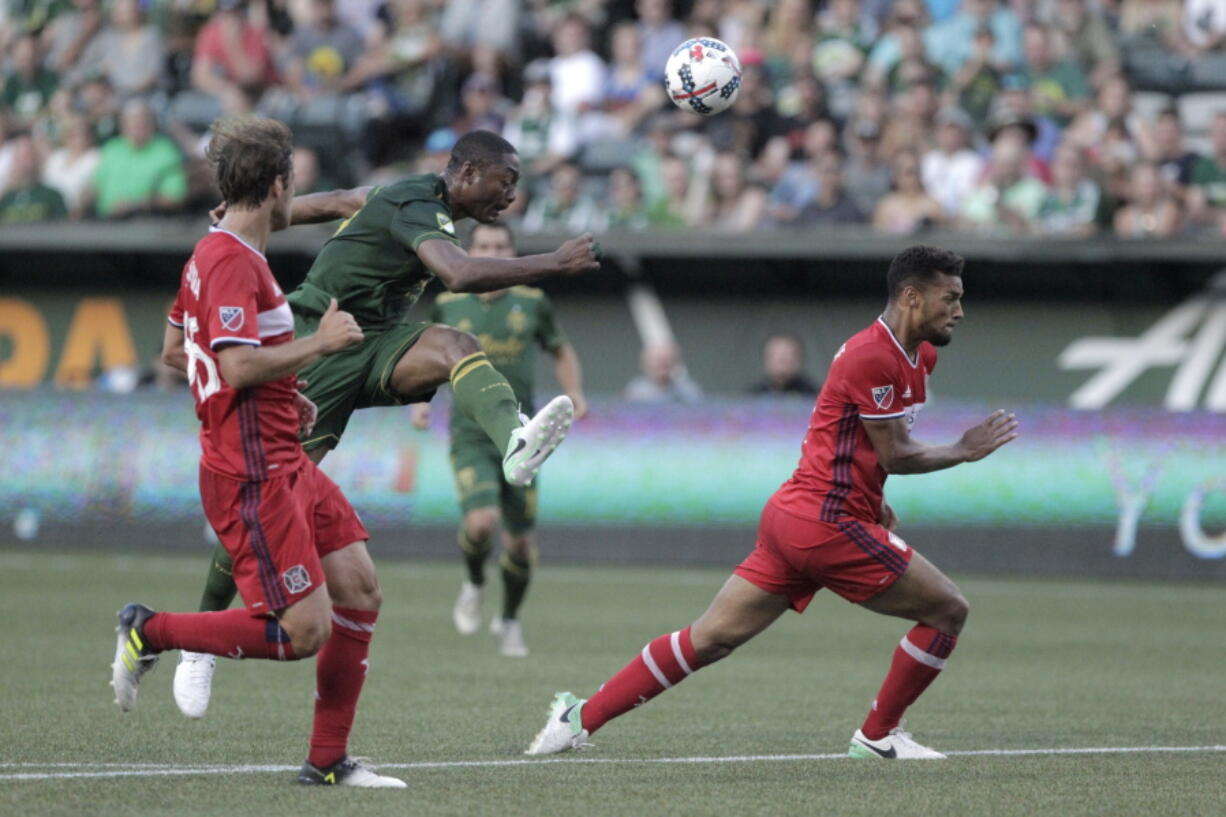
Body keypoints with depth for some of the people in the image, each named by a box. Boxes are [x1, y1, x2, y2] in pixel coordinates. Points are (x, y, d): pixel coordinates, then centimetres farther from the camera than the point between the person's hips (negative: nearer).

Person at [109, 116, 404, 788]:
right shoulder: (234, 263, -18)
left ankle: (328, 760, 13)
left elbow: (174, 350, 24)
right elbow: (239, 366, -28)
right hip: (253, 474, -11)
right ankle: (149, 632, 2)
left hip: (285, 464, 11)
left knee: (359, 591, 8)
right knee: (304, 631, -12)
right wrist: (320, 343, -15)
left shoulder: (214, 253, 14)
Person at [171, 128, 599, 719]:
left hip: (372, 344, 8)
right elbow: (460, 275, -36)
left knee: (455, 345, -25)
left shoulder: (406, 195, 12)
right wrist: (552, 265, -34)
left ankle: (515, 443, -54)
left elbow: (329, 203, 25)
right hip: (319, 351, -8)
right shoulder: (418, 210, -18)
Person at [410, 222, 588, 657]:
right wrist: (420, 401, 1)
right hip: (470, 437, -1)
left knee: (521, 542, 3)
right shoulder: (448, 304, 2)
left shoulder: (532, 303, 2)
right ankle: (474, 584, 9)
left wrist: (575, 393, -1)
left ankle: (509, 620, 29)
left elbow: (562, 351, 16)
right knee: (481, 522, -24)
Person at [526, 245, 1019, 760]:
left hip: (791, 518, 10)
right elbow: (896, 455, -14)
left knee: (710, 639, 8)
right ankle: (878, 736, 11)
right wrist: (966, 451, -2)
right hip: (829, 526, -10)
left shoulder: (918, 355, 15)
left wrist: (873, 501, 17)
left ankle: (583, 716, 7)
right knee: (948, 611, 0)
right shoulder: (873, 357, -16)